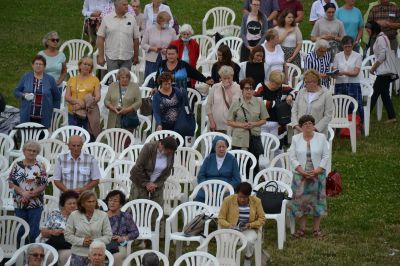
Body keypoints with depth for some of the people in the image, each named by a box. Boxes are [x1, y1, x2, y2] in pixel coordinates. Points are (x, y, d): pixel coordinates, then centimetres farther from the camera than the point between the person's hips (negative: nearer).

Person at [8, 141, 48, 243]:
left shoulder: (40, 166, 1)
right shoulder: (17, 165, 4)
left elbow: (44, 185, -4)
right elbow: (11, 183, 0)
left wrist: (30, 194, -15)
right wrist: (23, 192, -15)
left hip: (35, 204, -1)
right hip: (19, 204, 2)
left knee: (34, 231, -2)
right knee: (20, 230, 6)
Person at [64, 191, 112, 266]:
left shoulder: (103, 216, 1)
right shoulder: (74, 215, 2)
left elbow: (108, 236, 1)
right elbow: (68, 235, 3)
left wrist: (94, 242, -15)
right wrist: (81, 241, -12)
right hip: (78, 254, 0)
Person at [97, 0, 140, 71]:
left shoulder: (131, 19, 4)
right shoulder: (107, 19, 0)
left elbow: (136, 39, 8)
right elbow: (100, 38, 1)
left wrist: (136, 56, 8)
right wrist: (101, 56, -3)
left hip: (127, 58, 1)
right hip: (111, 57, -1)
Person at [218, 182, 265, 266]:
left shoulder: (256, 201, -7)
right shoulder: (228, 200, -10)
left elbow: (262, 219, 0)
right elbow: (221, 218, -4)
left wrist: (250, 225, -17)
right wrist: (228, 225, -24)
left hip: (248, 230, 1)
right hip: (231, 229, -1)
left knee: (249, 240, -34)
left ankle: (247, 259, -2)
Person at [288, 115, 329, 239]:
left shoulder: (321, 138, -1)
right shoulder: (296, 139, 1)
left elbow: (326, 156, -2)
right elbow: (292, 157, -2)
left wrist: (317, 170, -13)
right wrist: (302, 171, -14)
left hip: (317, 175, 0)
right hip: (300, 175, 0)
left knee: (317, 200, 3)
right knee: (301, 200, 1)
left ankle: (316, 228, 12)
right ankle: (301, 228, 11)